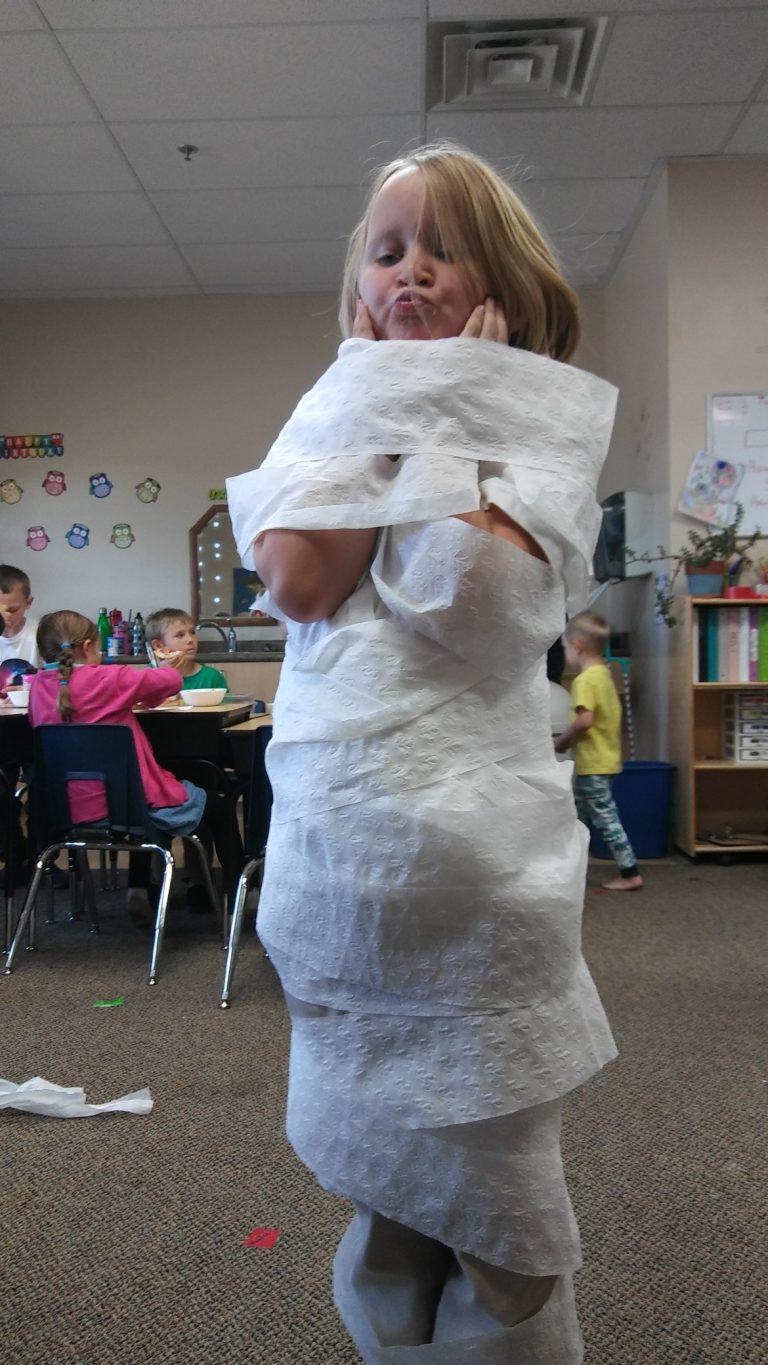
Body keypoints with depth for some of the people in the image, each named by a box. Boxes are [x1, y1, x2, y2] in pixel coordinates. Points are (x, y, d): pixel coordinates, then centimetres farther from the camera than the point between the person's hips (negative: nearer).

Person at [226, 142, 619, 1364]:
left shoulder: (544, 425, 4)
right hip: (337, 840, 3)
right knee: (376, 1193, 16)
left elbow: (473, 591, -16)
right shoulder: (329, 415, 13)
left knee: (492, 1199, 8)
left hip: (476, 841, -3)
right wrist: (388, 401, -1)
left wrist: (448, 424, -6)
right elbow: (297, 581, -7)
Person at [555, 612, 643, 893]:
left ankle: (630, 874, -1)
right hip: (604, 758, 10)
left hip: (593, 764, -10)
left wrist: (562, 741, -13)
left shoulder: (584, 680, -17)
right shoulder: (604, 675, 12)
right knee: (578, 817, 17)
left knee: (606, 819, -4)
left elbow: (584, 720, -29)